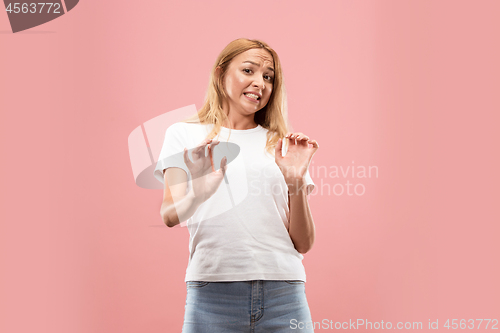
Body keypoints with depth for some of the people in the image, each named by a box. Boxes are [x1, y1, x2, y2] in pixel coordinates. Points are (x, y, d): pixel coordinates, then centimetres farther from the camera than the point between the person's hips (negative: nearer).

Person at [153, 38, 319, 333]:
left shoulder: (281, 145, 14)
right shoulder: (184, 135, 10)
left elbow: (304, 244, 9)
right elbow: (168, 217, -3)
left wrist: (297, 183, -6)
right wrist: (199, 192, -22)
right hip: (213, 291, -2)